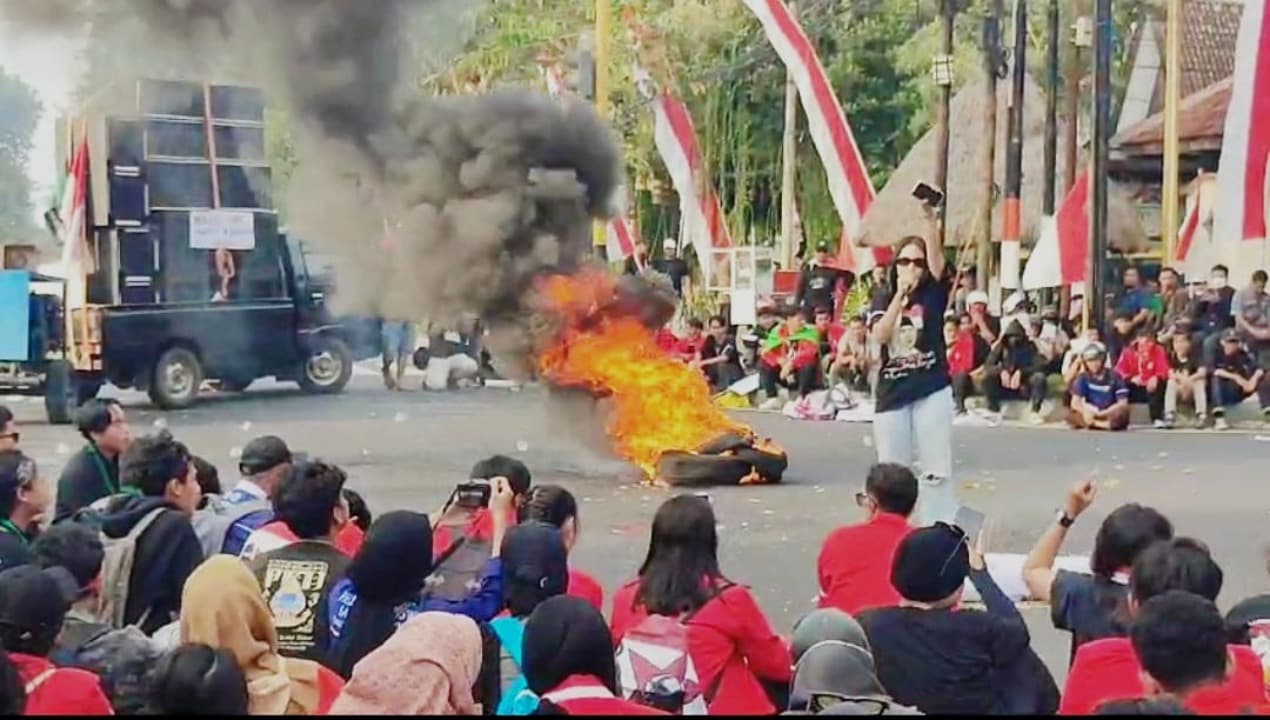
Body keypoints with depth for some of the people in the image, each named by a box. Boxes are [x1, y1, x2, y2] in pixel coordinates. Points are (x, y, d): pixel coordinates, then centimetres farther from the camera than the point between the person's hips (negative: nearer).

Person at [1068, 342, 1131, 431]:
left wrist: (1101, 413, -22)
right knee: (1070, 414, -27)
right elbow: (1075, 403, -7)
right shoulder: (1083, 378, 1)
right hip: (1091, 415, 2)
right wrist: (1085, 411, -30)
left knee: (1122, 412, -36)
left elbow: (1123, 403, -10)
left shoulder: (1114, 376, -4)